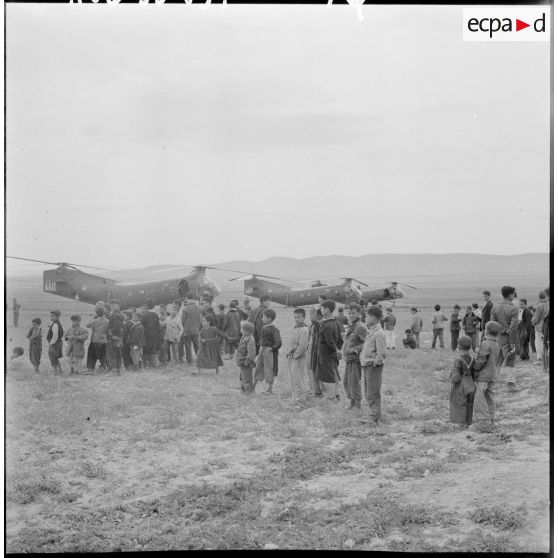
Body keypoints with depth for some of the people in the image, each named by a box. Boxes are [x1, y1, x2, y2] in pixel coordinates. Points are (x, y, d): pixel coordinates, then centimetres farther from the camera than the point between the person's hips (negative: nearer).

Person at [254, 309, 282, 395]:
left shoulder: (274, 330, -17)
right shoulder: (264, 327, 8)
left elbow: (279, 342, -21)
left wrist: (271, 349, -19)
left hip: (269, 351, -8)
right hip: (262, 350, 8)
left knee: (269, 370, 2)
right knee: (258, 367, 12)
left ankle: (270, 389, 12)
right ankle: (253, 386, 20)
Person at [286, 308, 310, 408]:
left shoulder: (304, 330, -15)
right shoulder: (295, 328, 14)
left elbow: (303, 346, -20)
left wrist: (295, 355, -14)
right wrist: (289, 352, 10)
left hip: (298, 359, -9)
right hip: (291, 358, 9)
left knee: (298, 381, -6)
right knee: (292, 381, 16)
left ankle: (301, 403, 0)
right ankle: (294, 400, 25)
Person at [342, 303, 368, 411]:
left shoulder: (360, 327, -15)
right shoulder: (350, 327, 14)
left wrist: (354, 349, -22)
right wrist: (344, 350, 11)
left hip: (356, 359, -9)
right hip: (348, 359, 9)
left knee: (354, 382, -4)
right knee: (346, 382, 14)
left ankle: (358, 405, 7)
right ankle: (351, 402, 27)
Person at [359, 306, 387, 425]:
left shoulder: (378, 333, -18)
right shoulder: (371, 331, 12)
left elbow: (382, 353, -23)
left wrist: (375, 363, -15)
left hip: (374, 367, -10)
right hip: (366, 366, 10)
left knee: (373, 394, -5)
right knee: (368, 393, 16)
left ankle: (374, 418, 0)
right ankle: (375, 414, 25)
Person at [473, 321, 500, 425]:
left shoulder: (486, 344, -17)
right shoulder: (497, 344, 10)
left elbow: (481, 361, -19)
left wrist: (475, 370, -8)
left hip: (483, 375, -9)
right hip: (493, 375, 9)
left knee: (479, 396, -5)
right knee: (490, 396, 12)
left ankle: (485, 418, -8)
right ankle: (491, 418, 17)